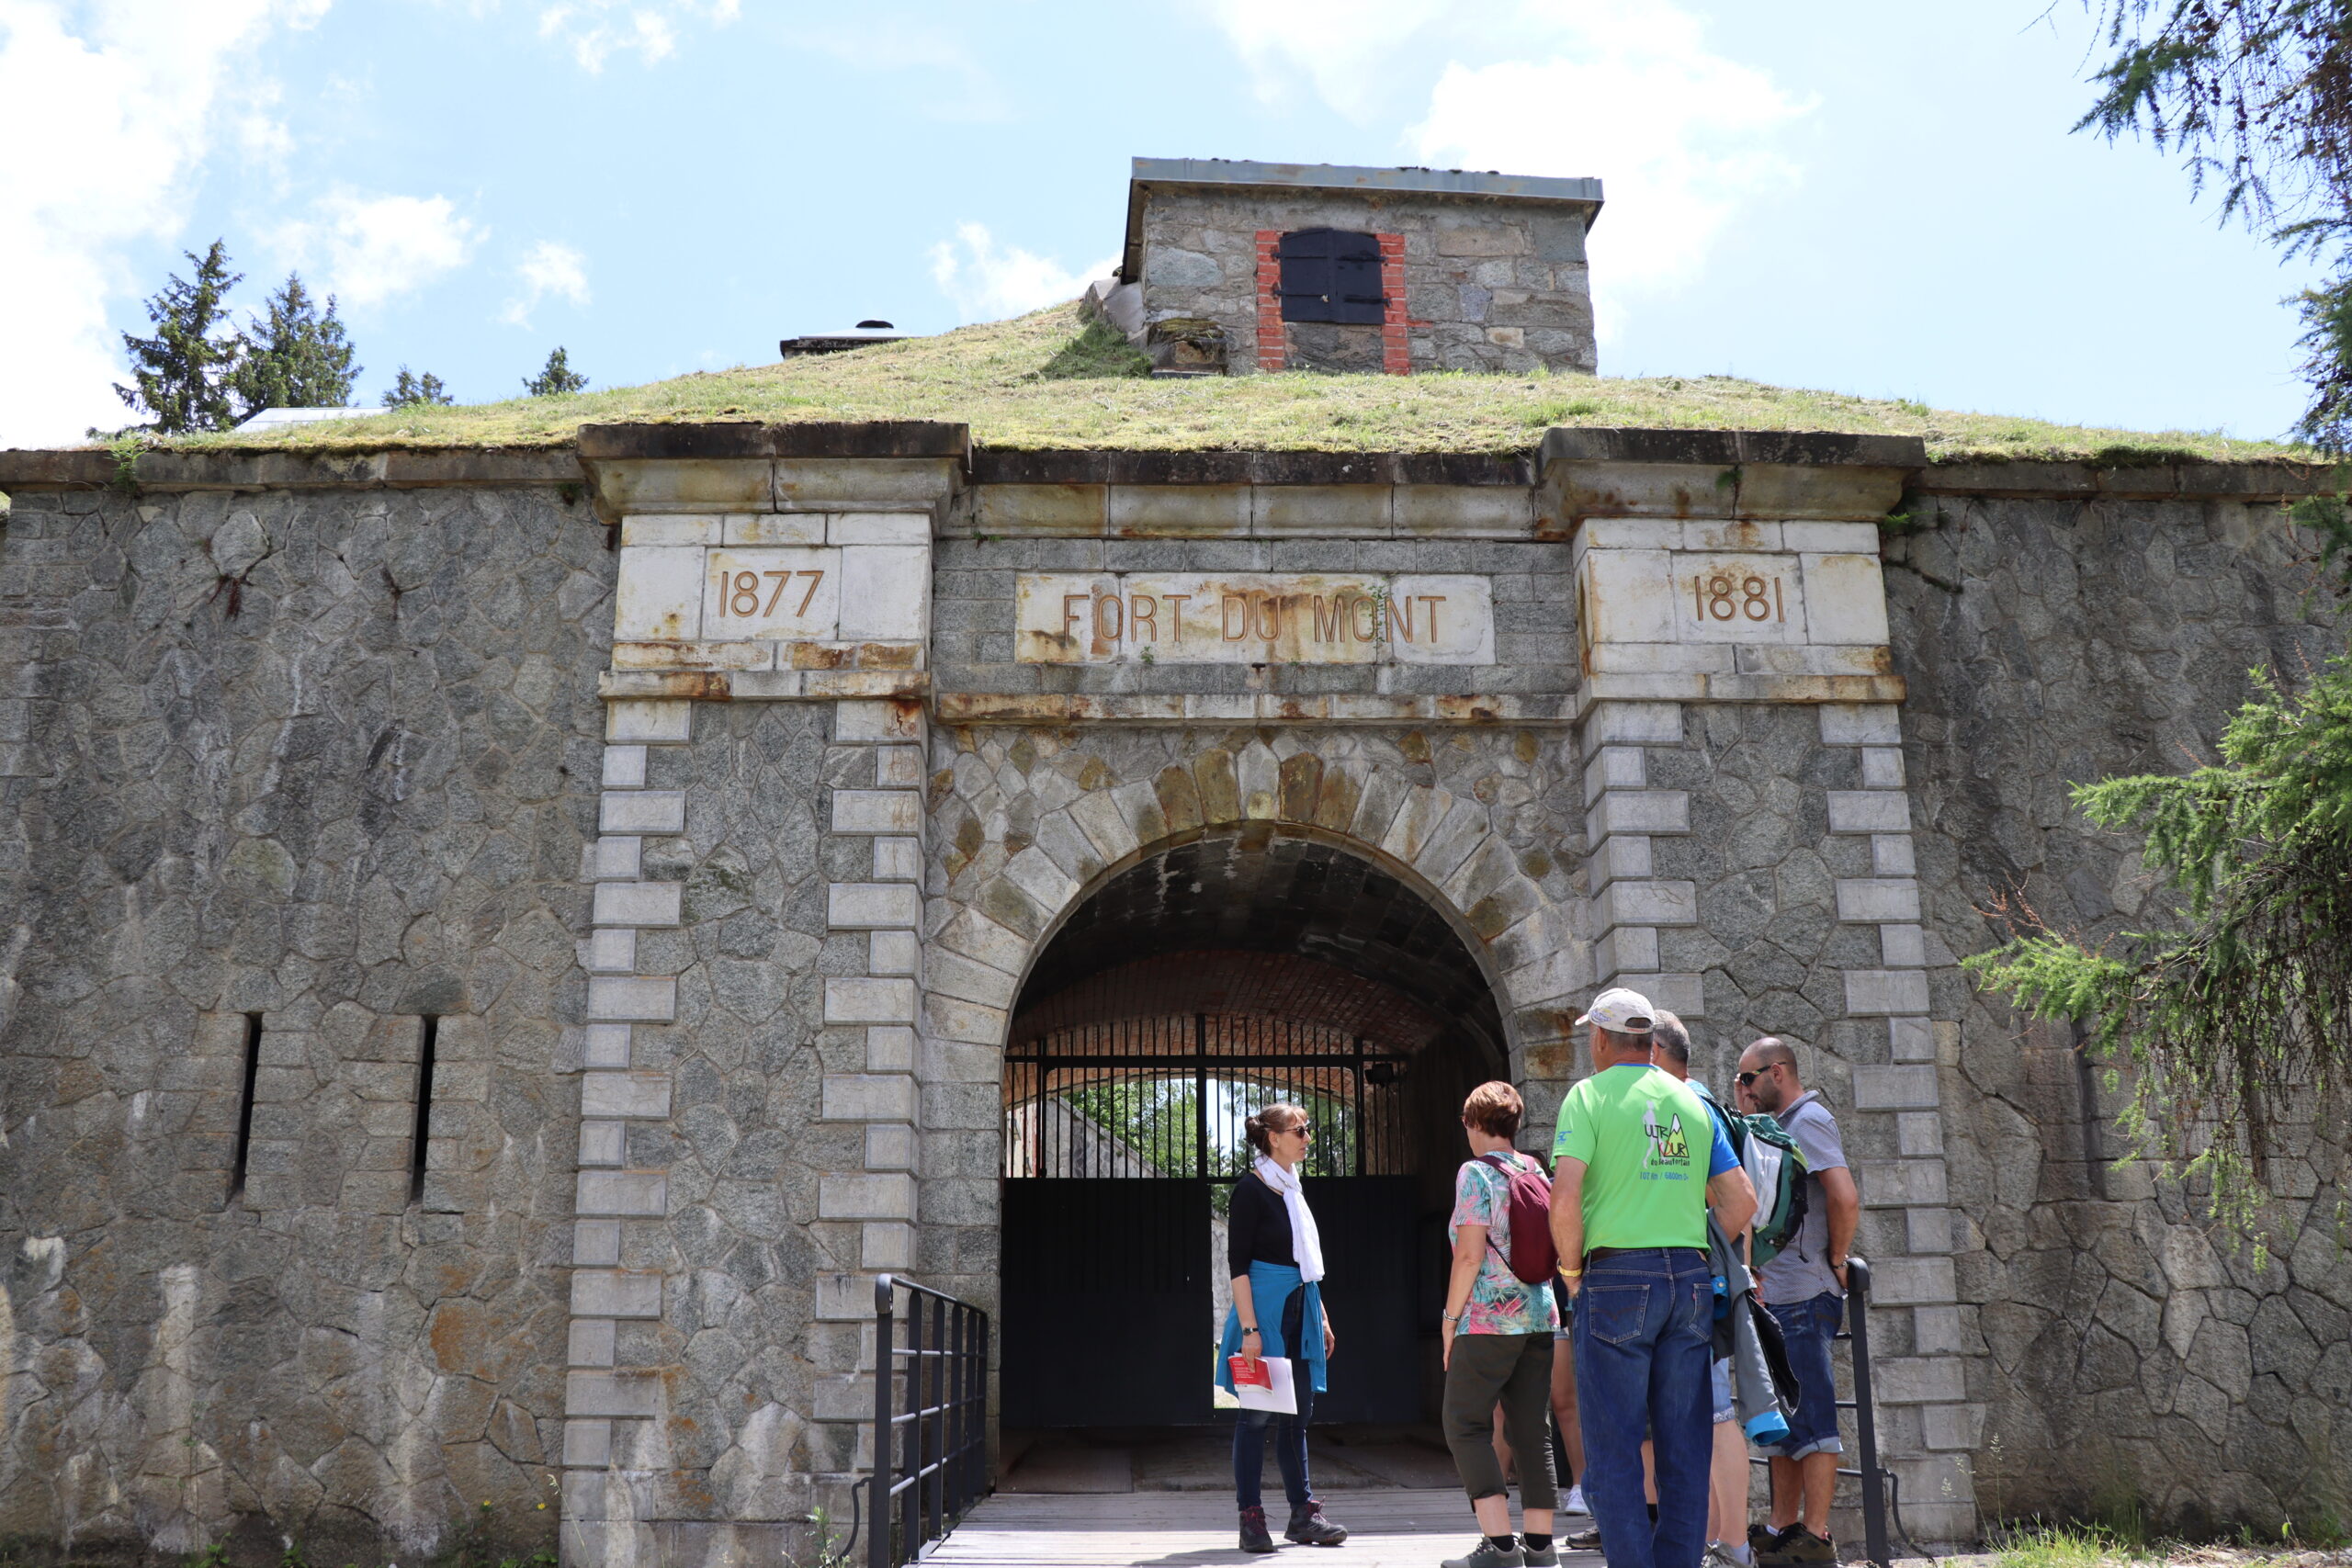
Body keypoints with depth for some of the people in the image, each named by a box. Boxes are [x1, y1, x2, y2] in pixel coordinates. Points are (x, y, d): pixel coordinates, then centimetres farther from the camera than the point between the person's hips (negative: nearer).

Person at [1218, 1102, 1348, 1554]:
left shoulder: (1293, 1189, 14)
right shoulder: (1251, 1189, -9)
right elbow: (1238, 1262, -13)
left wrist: (1321, 1318, 18)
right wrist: (1249, 1328, -19)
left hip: (1300, 1312, 8)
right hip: (1265, 1309, -8)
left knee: (1298, 1414, 10)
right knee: (1257, 1414, -2)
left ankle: (1303, 1515, 16)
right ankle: (1251, 1518, 5)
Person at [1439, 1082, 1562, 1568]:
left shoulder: (1476, 1172, -9)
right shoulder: (1536, 1171, 10)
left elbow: (1469, 1255, -14)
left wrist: (1450, 1317, -6)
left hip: (1488, 1321, -7)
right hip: (1540, 1316, 7)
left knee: (1464, 1425, 2)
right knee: (1531, 1430, 10)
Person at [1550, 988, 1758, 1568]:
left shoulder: (1590, 1094, -3)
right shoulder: (1692, 1102, 12)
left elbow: (1564, 1200, -15)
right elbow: (1742, 1201, 9)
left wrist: (1572, 1270, -1)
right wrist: (1689, 1257, 15)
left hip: (1618, 1279, -5)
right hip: (1692, 1279, 5)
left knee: (1613, 1449, 1)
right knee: (1684, 1445, 10)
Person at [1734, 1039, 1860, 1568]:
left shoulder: (1808, 1120, -10)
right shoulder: (1780, 1126, 19)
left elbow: (1845, 1197, -22)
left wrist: (1836, 1260, -11)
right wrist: (1759, 1269, 17)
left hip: (1804, 1295, -10)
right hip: (1778, 1293, 10)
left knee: (1811, 1415, -6)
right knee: (1783, 1416, 13)